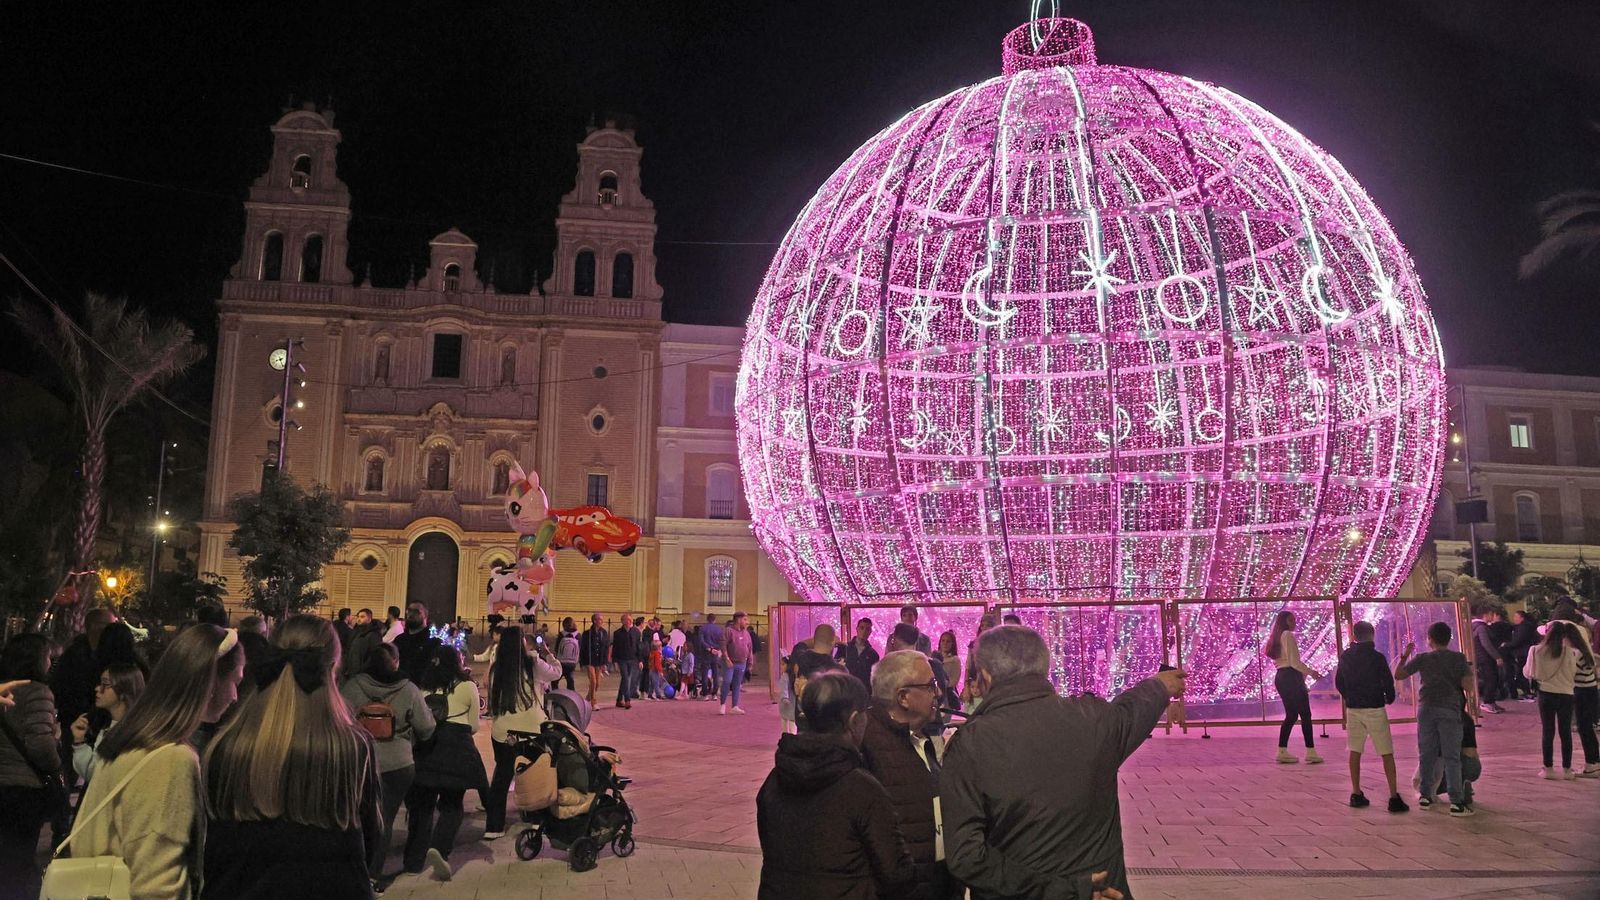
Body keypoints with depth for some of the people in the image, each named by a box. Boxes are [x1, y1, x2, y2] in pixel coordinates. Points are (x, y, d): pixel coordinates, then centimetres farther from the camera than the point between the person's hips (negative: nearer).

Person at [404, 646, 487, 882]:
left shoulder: (425, 687, 11)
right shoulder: (467, 687, 3)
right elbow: (474, 726, 9)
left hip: (426, 746, 3)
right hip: (456, 748, -3)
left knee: (422, 803, 14)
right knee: (451, 805, 6)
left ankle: (414, 860, 17)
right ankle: (439, 848, -18)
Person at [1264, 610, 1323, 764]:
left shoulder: (1276, 637, 19)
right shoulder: (1288, 635, -9)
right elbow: (1294, 662, -16)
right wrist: (1311, 672, -6)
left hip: (1280, 677, 9)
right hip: (1291, 677, -9)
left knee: (1291, 714, 12)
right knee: (1305, 714, -5)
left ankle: (1282, 751, 9)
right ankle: (1310, 752, -7)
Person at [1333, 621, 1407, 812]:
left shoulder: (1345, 657, 3)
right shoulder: (1378, 657, -10)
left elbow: (1338, 682, 9)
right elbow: (1388, 682, -8)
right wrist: (1390, 698, 12)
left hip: (1353, 709, 4)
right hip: (1375, 709, -4)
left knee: (1355, 752, 11)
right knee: (1387, 754, 0)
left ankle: (1356, 794, 12)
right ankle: (1394, 797, -4)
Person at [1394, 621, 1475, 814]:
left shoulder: (1423, 659, 2)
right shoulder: (1458, 658, 0)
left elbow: (1398, 675, 5)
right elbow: (1467, 686, -8)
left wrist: (1404, 656, 17)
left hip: (1426, 709, 1)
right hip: (1450, 710, -1)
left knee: (1427, 755, 12)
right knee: (1451, 758, -1)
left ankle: (1425, 796, 18)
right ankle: (1456, 802, -5)